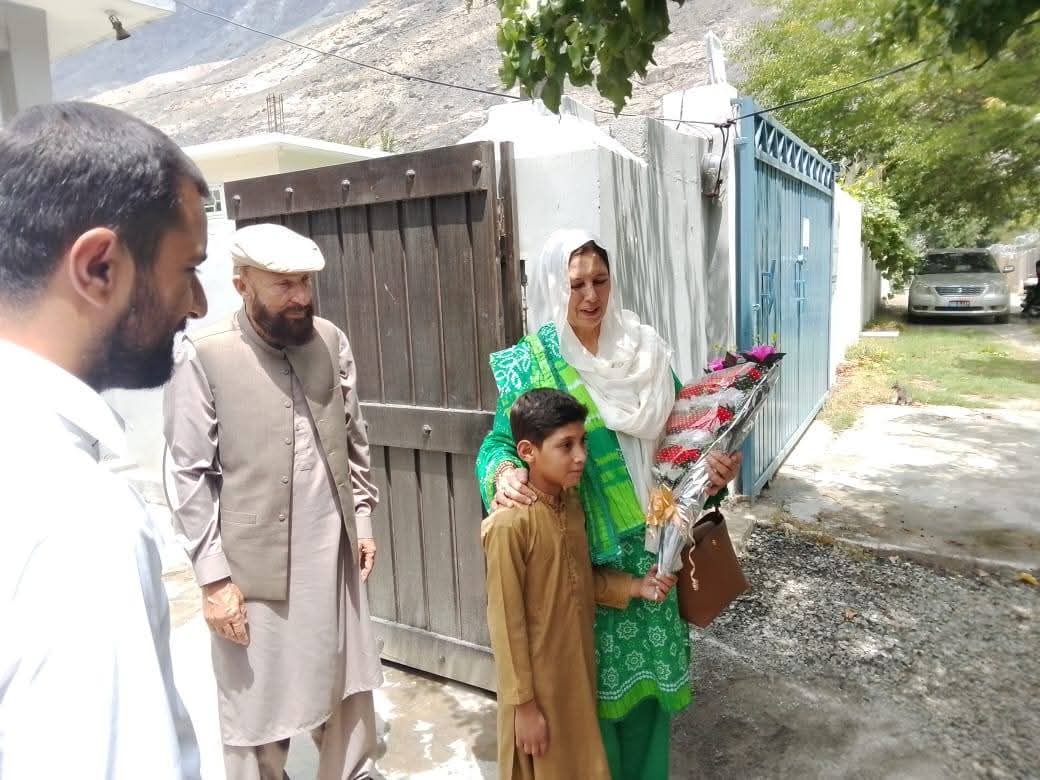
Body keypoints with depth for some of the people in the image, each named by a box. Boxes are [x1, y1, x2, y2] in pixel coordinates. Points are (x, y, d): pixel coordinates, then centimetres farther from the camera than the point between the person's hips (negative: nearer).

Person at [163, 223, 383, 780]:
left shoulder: (331, 341, 0)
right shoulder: (203, 355, -14)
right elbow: (190, 476, -11)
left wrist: (364, 517, 7)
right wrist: (214, 577, -11)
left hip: (333, 556, 5)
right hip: (253, 568, -4)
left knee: (349, 691, 20)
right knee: (257, 709, 13)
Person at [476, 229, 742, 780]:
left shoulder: (643, 350, 3)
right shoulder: (532, 363, -6)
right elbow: (500, 441, -5)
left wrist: (711, 466, -9)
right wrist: (505, 475, -26)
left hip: (646, 545, 4)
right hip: (578, 554, -3)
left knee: (647, 668, 16)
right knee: (591, 677, 7)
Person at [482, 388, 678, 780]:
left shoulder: (572, 504, -2)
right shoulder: (510, 524, -25)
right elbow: (506, 622, -20)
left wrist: (635, 587, -5)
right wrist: (524, 702, -15)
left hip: (577, 667, 7)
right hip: (538, 680, -7)